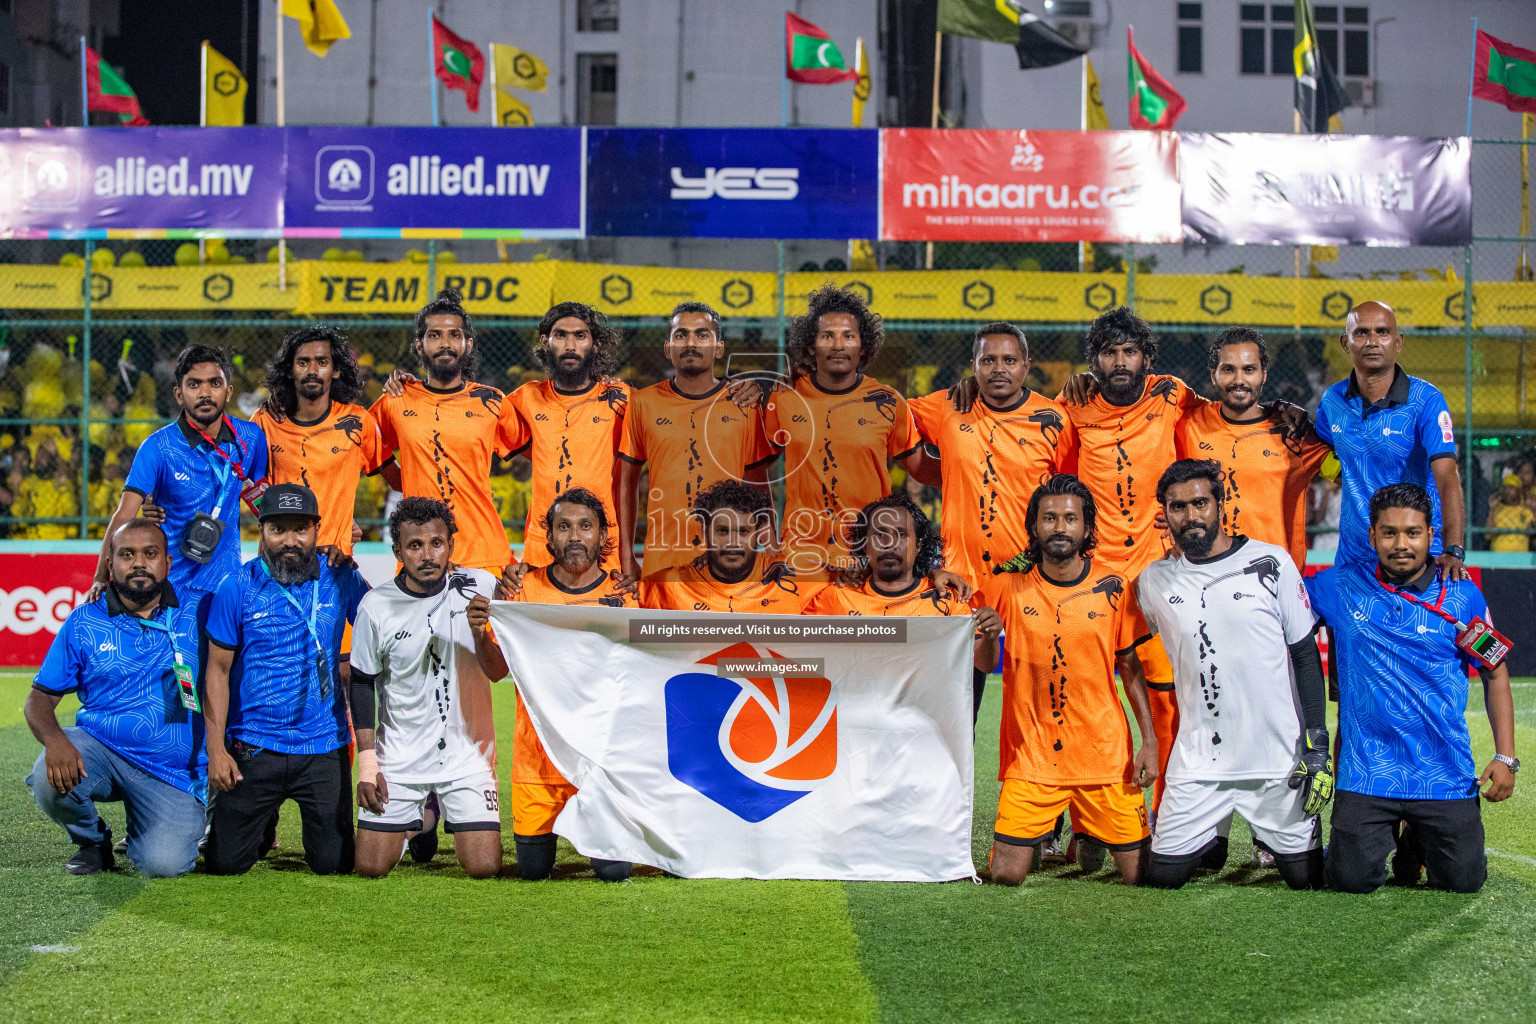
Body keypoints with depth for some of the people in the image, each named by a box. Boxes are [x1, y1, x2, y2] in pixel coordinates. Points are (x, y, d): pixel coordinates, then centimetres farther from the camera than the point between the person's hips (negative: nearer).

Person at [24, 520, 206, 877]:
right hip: (100, 750, 1)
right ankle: (92, 841, 4)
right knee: (52, 781, -32)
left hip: (175, 771, -1)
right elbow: (41, 698, 1)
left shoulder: (196, 619, 3)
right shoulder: (84, 623, 3)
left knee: (163, 864, -23)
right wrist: (54, 739, -20)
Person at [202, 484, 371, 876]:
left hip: (324, 745, 1)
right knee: (224, 863, 3)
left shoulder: (340, 579, -1)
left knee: (333, 864, 3)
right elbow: (218, 670, -1)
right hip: (254, 748, -1)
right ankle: (263, 825, 36)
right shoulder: (237, 587, -4)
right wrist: (216, 749, -6)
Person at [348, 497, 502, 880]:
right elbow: (362, 685, 3)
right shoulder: (376, 605, -6)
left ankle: (452, 819, 26)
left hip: (468, 752, 0)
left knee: (485, 868, -9)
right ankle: (423, 818, 30)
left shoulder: (480, 587, -5)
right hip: (400, 758, 0)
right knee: (370, 867, -2)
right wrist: (367, 761, -3)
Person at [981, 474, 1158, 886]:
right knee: (1006, 876, -6)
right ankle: (1040, 834, 29)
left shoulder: (1112, 587, -1)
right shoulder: (1009, 586, -4)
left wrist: (1150, 742, 0)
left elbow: (1130, 667, 7)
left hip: (1106, 754, 1)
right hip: (1031, 756, -1)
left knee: (1140, 874, 2)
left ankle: (1090, 831, 34)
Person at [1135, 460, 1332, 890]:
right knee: (1162, 879, 1)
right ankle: (1211, 840, 33)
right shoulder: (1154, 582, 3)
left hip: (1279, 757, -1)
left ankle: (1268, 837, 35)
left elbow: (1306, 657, 0)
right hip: (1199, 764, 2)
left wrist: (1318, 748, -5)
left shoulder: (1271, 563, -2)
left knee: (1309, 879, 2)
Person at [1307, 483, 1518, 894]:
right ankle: (1381, 838, 26)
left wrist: (1505, 757, 2)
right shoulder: (1340, 587, 3)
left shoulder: (1464, 597, 3)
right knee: (1351, 879, -10)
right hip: (1367, 773, 0)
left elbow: (1495, 676, 9)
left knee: (1464, 879, -7)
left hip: (1445, 775, 0)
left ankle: (1417, 844, 27)